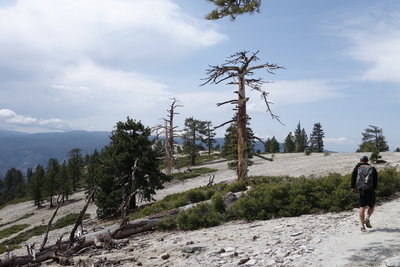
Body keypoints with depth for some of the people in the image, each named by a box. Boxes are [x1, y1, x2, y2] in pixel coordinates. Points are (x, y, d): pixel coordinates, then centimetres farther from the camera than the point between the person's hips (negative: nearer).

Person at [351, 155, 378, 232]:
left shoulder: (357, 167, 5)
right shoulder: (372, 168, 6)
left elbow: (353, 178, 3)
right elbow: (376, 180, 4)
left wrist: (353, 187, 14)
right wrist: (374, 188, 14)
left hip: (360, 189, 0)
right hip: (370, 190, 0)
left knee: (362, 207, 4)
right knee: (371, 206, 16)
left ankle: (362, 224, -1)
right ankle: (367, 218, -6)